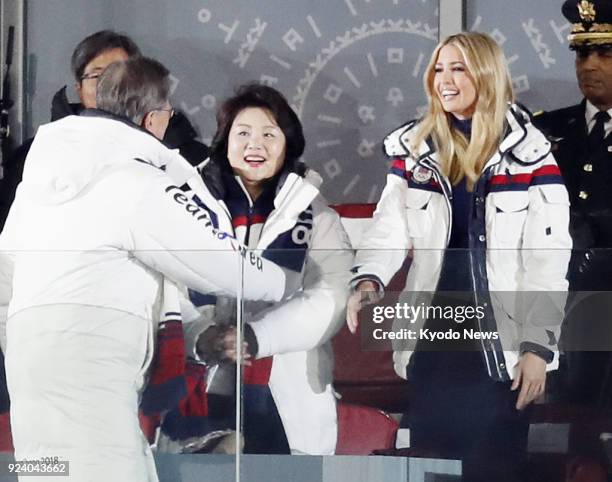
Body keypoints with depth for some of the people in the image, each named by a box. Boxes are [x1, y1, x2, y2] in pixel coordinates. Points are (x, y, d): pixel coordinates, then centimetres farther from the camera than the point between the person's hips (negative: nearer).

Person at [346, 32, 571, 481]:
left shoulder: (530, 153, -4)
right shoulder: (414, 148, 7)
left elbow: (549, 260, -6)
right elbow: (390, 228, 0)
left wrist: (538, 346, -12)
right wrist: (368, 281, -21)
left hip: (501, 346, -3)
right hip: (432, 336, 3)